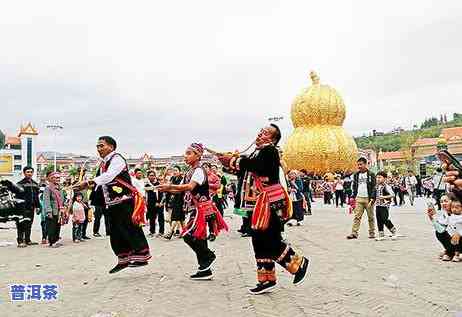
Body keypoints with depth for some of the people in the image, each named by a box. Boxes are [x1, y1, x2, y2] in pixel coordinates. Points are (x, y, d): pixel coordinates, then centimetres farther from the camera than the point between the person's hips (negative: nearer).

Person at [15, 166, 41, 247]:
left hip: (31, 208, 7)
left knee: (29, 225, 12)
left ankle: (27, 240, 20)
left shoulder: (35, 184, 17)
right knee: (21, 225, -9)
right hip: (23, 208, -7)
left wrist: (37, 206, 16)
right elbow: (18, 196, -10)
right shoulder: (20, 183, -5)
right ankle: (20, 241, -7)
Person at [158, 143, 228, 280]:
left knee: (188, 235, -16)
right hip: (196, 209, 10)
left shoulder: (199, 170, -13)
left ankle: (208, 255, 1)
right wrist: (166, 189, -2)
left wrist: (170, 186, -35)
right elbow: (180, 190, 14)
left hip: (202, 208, -9)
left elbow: (190, 187, -29)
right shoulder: (189, 173, 15)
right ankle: (205, 270, 17)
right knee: (198, 238, 10)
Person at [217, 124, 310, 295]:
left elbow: (258, 166, -28)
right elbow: (247, 170, 14)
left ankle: (299, 262, 14)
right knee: (260, 239, 10)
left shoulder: (270, 150, -10)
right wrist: (231, 161, -1)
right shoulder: (258, 152, 17)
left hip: (273, 200, -9)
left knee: (271, 239, -7)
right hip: (263, 201, 9)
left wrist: (235, 161, -20)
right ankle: (267, 280, 19)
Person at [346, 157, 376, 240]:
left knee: (370, 217, 6)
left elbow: (374, 187, -4)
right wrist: (353, 196, 6)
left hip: (368, 198, -3)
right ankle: (354, 233, -7)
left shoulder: (371, 175, -1)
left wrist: (372, 198, -12)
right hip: (359, 198, 3)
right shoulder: (356, 175, 11)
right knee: (357, 216, -4)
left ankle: (372, 233, 15)